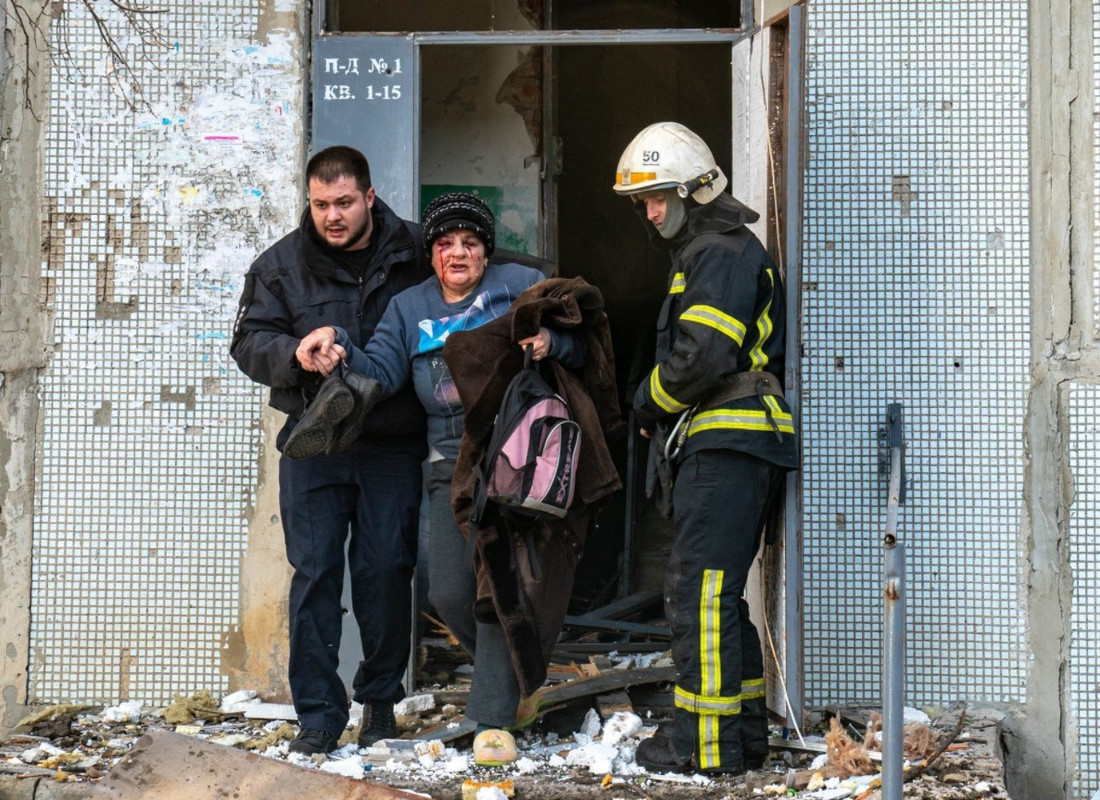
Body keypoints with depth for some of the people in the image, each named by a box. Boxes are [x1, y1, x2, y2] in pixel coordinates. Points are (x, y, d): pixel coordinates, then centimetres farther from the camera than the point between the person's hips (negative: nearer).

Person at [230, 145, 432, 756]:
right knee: (314, 574, -1)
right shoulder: (281, 264, 5)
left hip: (393, 446, -1)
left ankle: (381, 700, 20)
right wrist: (297, 354, -18)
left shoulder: (413, 255, 2)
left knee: (385, 572, 2)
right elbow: (249, 343, 2)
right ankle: (318, 714, 5)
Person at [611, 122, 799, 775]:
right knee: (719, 594, 13)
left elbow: (704, 355, -20)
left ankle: (707, 742, -9)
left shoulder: (720, 253, -10)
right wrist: (661, 411, 13)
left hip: (726, 445, -11)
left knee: (701, 590, -11)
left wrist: (651, 400, -4)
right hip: (723, 447, 11)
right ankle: (745, 732, 19)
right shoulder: (708, 251, 25)